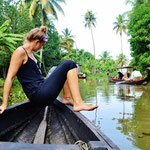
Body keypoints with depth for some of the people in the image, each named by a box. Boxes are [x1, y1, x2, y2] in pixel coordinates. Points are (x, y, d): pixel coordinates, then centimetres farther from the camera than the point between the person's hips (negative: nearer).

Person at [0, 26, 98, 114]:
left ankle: (67, 98, 7)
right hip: (38, 95, -10)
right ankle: (78, 103, -19)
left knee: (67, 67, 20)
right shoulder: (20, 51, -9)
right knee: (69, 65, -11)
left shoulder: (30, 53, 18)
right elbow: (10, 78, -13)